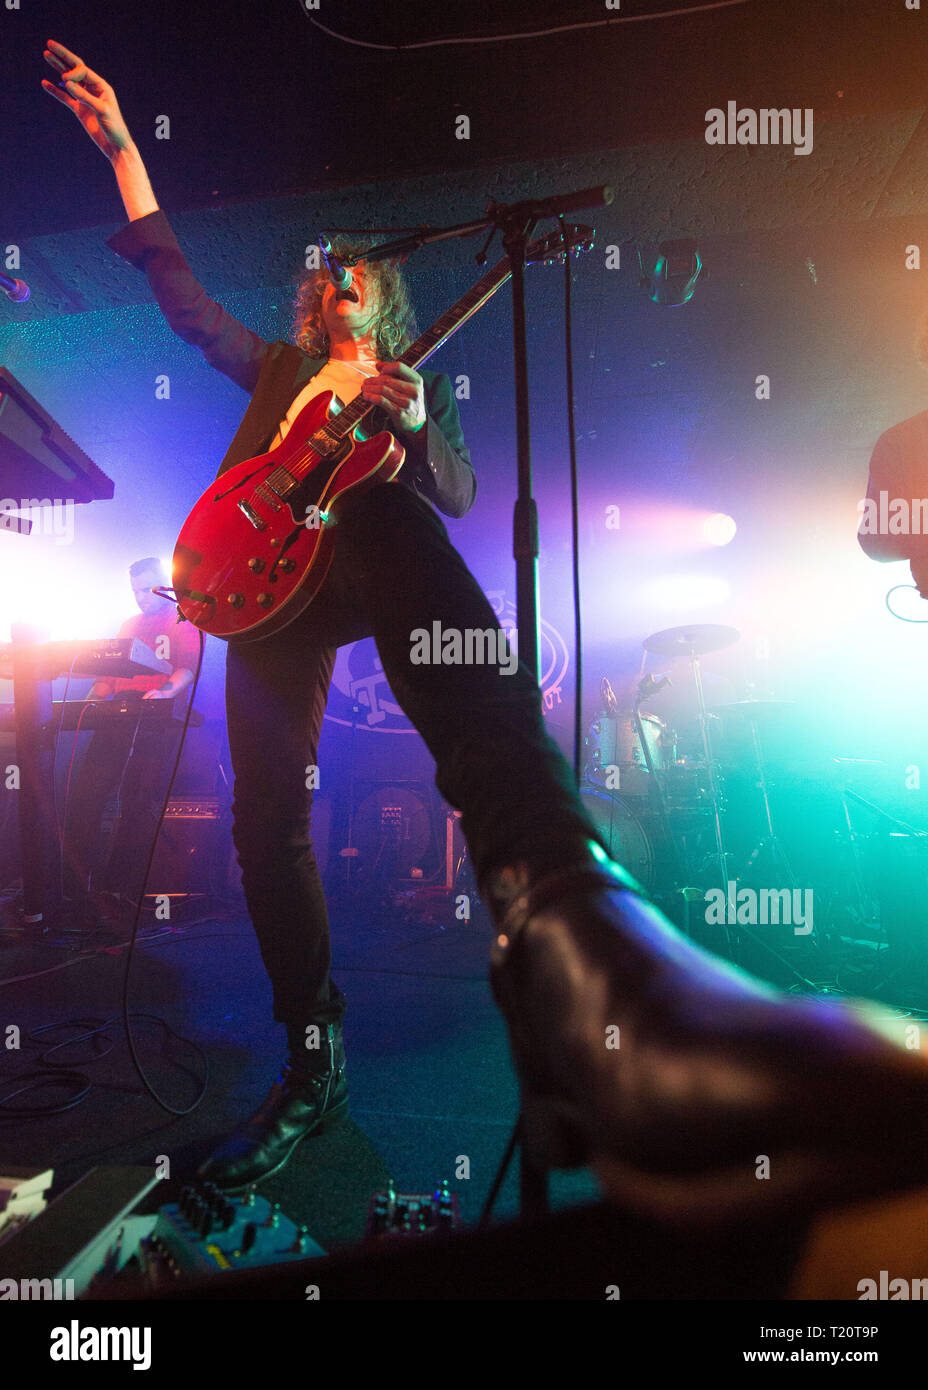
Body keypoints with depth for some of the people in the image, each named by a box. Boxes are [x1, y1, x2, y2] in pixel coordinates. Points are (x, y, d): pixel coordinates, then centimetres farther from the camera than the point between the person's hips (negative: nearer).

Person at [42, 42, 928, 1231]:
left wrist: (414, 419, -6)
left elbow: (458, 491, 14)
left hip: (367, 532, -3)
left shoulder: (411, 380, 30)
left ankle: (571, 953, -60)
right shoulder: (277, 370, 37)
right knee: (264, 812, -11)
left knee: (473, 688, -38)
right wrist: (119, 147, 31)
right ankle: (313, 1064, -1)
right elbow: (179, 291, 32)